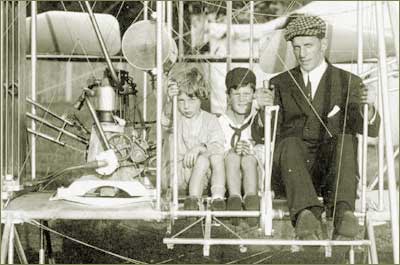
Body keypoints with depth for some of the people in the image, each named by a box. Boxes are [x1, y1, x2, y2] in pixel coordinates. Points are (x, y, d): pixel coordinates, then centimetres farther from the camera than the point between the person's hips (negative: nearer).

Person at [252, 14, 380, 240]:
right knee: (289, 145, -32)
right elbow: (262, 136, 8)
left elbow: (372, 130, 0)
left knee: (346, 140, -30)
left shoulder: (348, 82, 12)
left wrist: (366, 107, -22)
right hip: (292, 168, 0)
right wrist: (265, 109, -14)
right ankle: (307, 215, -52)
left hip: (332, 167, 0)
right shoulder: (281, 83, 15)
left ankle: (342, 211, -48)